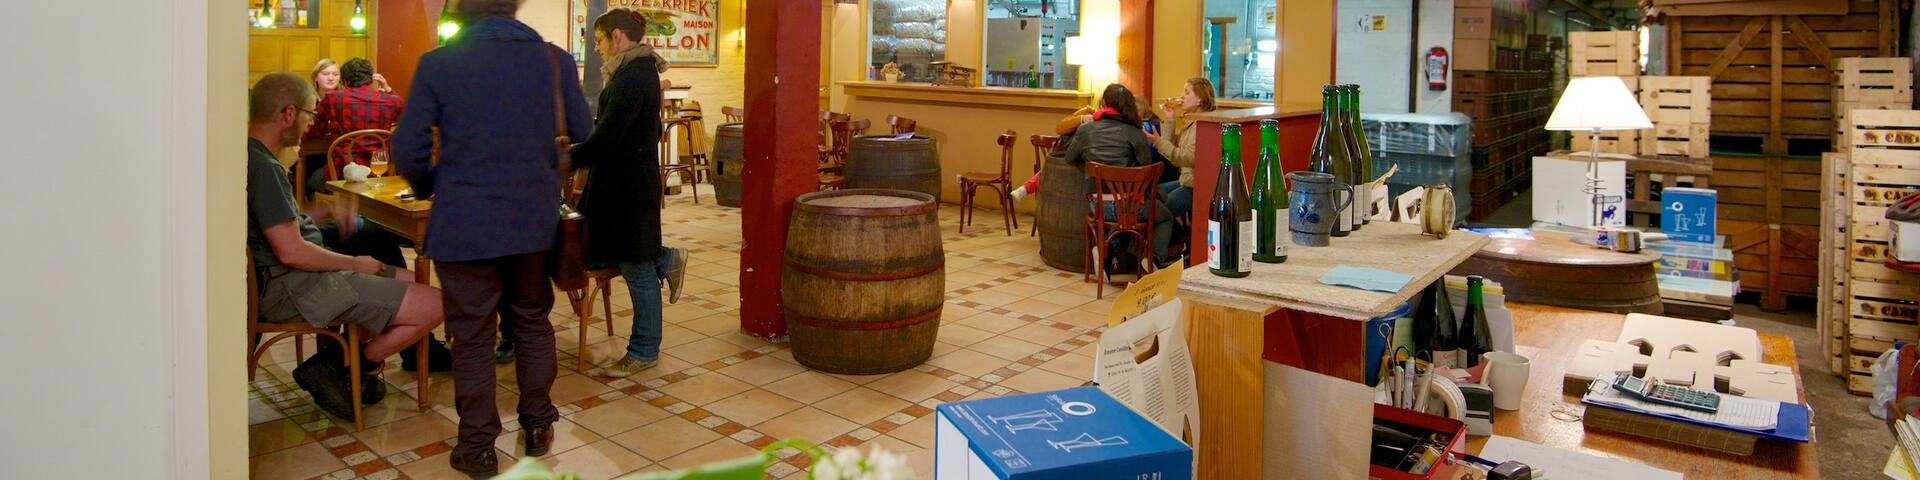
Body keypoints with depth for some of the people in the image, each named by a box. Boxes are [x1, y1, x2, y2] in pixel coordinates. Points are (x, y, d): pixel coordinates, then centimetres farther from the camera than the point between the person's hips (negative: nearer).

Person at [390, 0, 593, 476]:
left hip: (464, 223, -2)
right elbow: (584, 134, 6)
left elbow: (408, 149, -5)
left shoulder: (437, 63, -6)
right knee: (532, 322, 18)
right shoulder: (555, 59, -2)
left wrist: (428, 188, 14)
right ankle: (537, 425, 28)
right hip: (536, 221, 2)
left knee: (472, 335, 7)